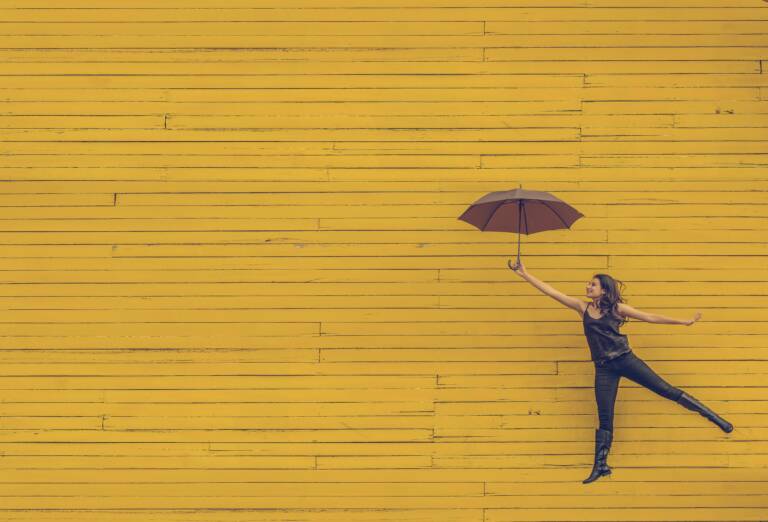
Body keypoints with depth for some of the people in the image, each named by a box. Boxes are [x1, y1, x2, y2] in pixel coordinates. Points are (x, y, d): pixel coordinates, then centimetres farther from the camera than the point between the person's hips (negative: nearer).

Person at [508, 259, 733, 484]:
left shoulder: (617, 308, 1)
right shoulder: (582, 307, 8)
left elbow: (651, 317, 4)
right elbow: (551, 291, 4)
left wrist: (684, 322, 3)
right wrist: (525, 274, 0)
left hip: (625, 360, -2)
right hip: (604, 368, 2)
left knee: (666, 390, -3)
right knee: (605, 418, 3)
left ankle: (714, 417, 7)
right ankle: (600, 466, 8)